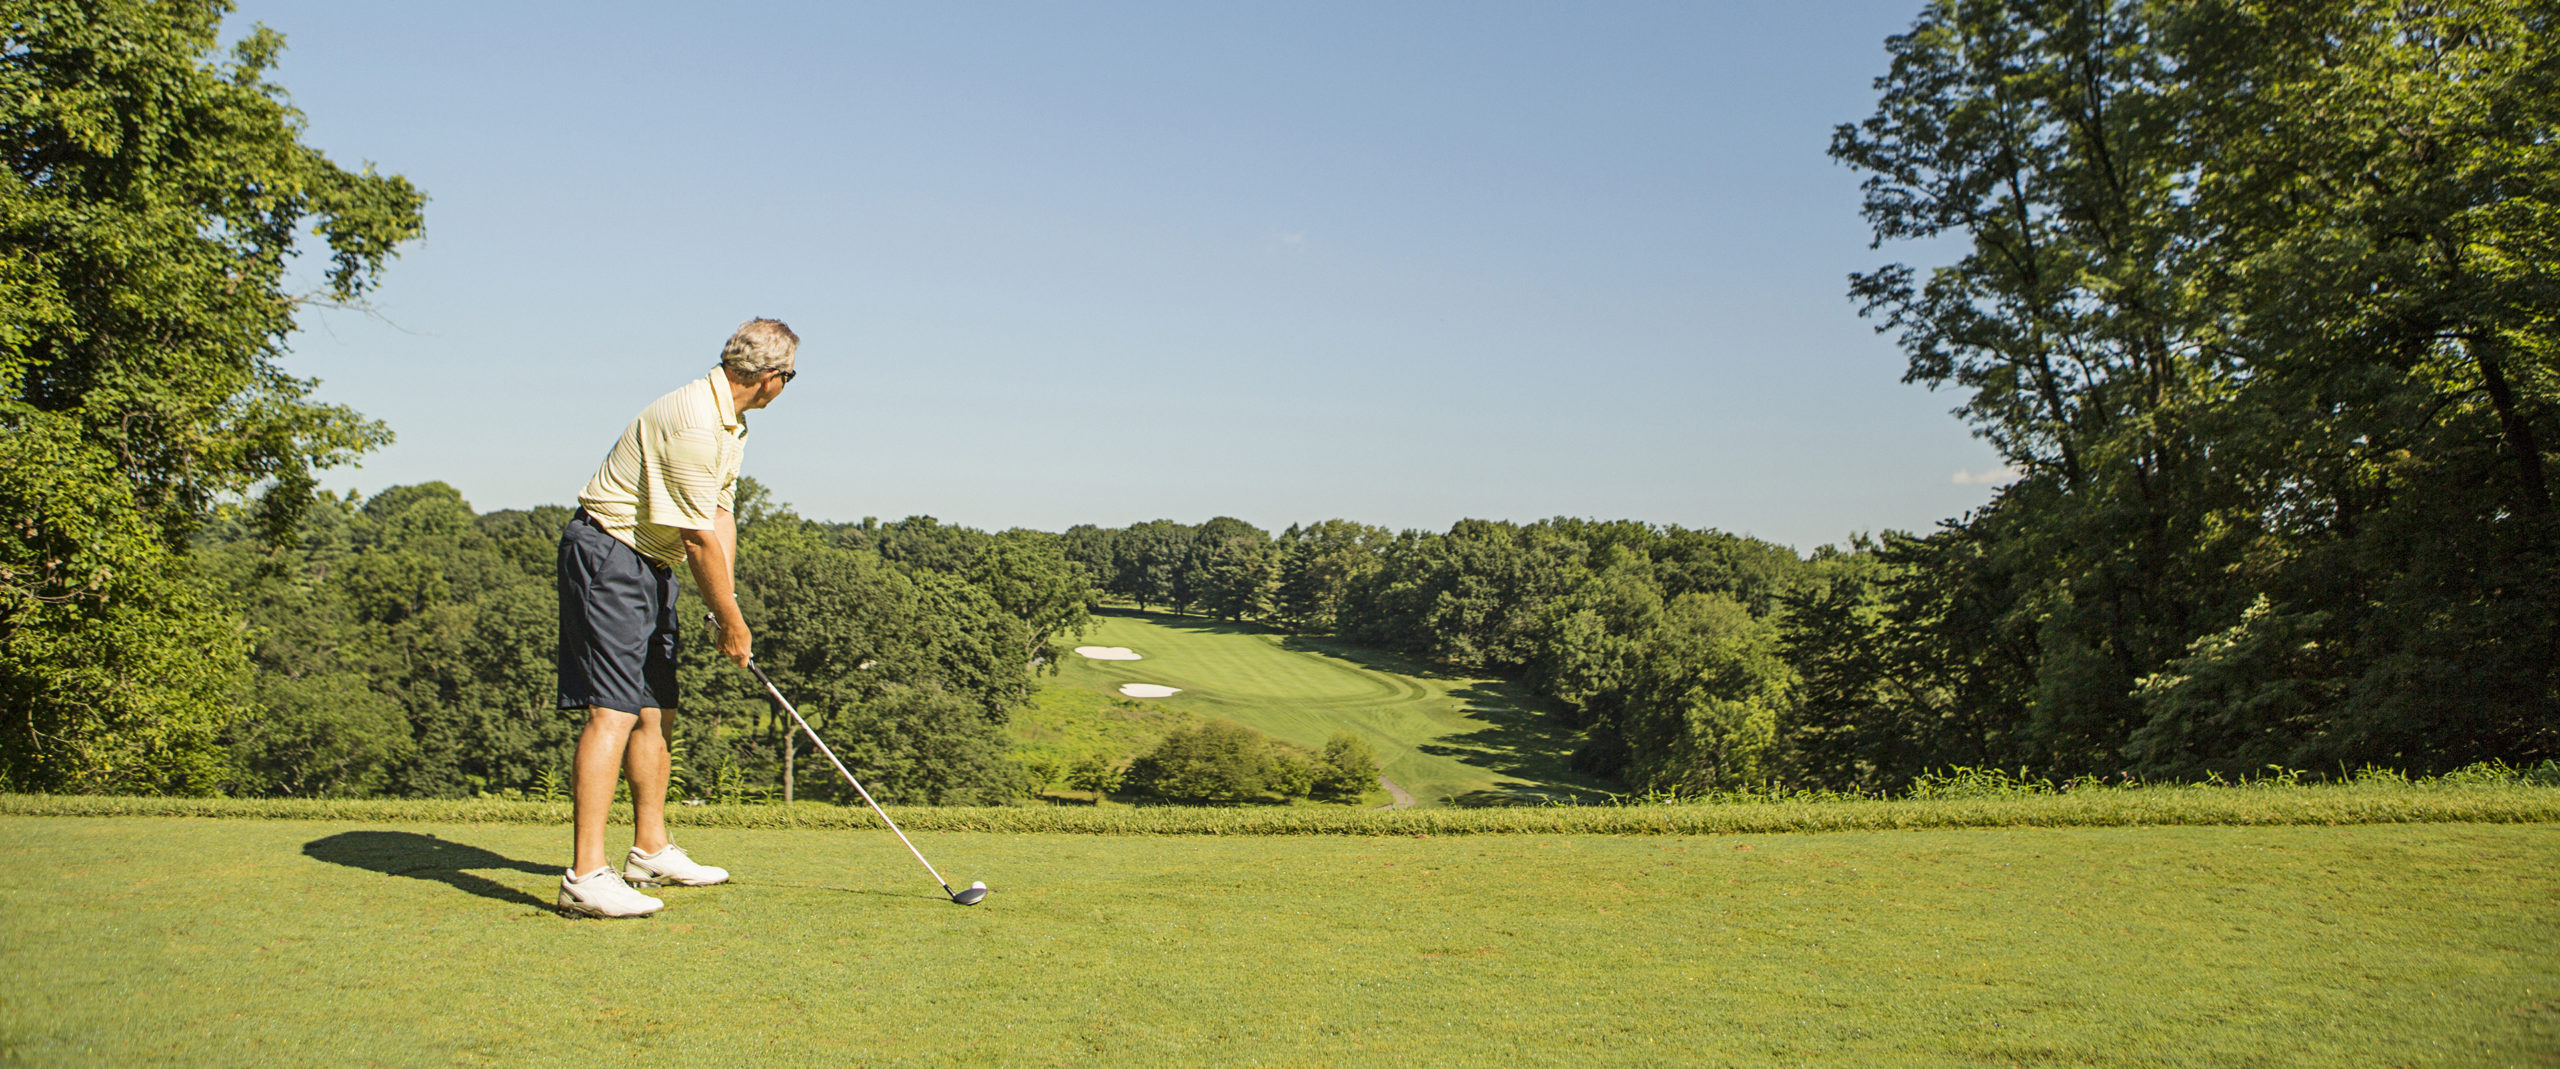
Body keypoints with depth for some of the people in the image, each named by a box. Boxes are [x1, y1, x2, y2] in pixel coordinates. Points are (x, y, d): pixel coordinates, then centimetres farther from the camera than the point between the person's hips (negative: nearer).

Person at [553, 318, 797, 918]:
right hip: (607, 555, -11)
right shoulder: (692, 424, -23)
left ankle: (651, 851, 24)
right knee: (614, 710, -17)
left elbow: (720, 517, 12)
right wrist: (731, 622, -11)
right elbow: (699, 539, -21)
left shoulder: (731, 425, 11)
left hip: (651, 565, 11)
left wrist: (726, 608, 2)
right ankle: (585, 877, -19)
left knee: (655, 709, 13)